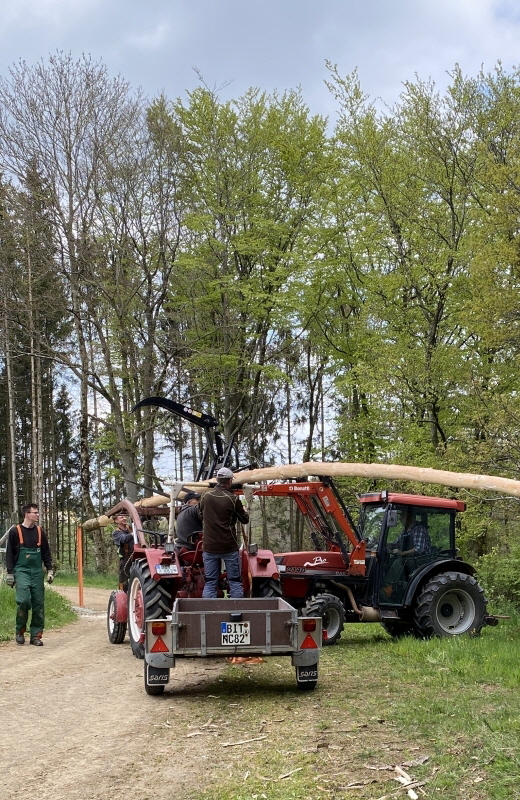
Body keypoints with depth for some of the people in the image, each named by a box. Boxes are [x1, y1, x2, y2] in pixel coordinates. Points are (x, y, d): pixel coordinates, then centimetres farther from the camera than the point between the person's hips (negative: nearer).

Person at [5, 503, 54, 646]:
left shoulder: (40, 532, 8)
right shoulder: (15, 531, -3)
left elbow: (46, 553, 14)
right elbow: (9, 554, 0)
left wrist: (50, 570, 6)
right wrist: (10, 573, -4)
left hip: (37, 572, 4)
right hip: (21, 571, -4)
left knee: (38, 603, 0)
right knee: (24, 599, -19)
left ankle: (36, 635, 8)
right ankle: (20, 632, 1)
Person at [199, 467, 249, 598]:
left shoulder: (205, 497, 3)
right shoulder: (233, 499, -9)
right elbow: (245, 519, 3)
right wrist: (244, 511, 24)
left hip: (209, 547, 3)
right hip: (229, 547, -3)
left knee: (210, 583, 5)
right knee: (235, 582, 4)